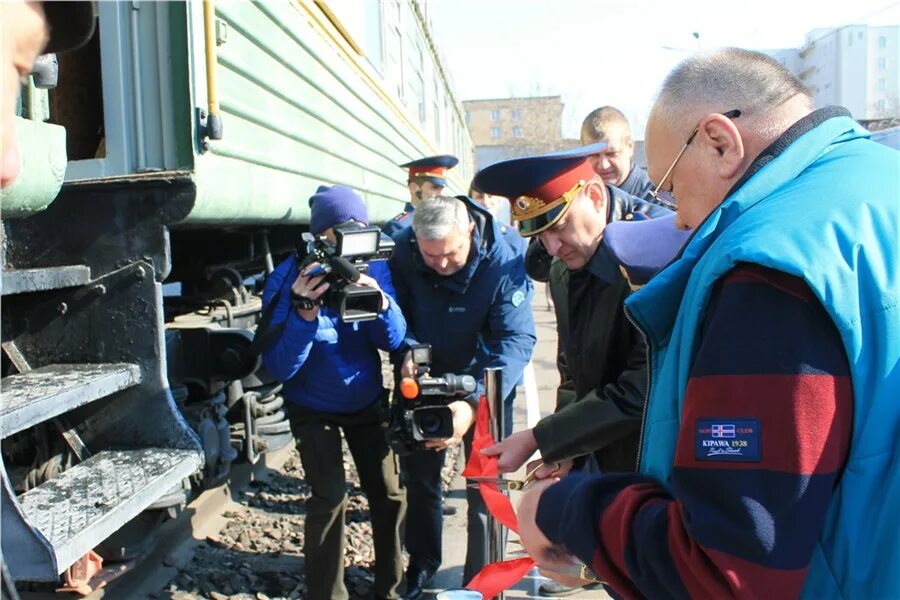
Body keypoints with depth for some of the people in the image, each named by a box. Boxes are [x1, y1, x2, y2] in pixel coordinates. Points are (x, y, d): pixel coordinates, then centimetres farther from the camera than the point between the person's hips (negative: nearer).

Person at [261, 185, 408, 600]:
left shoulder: (376, 270, -13)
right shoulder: (287, 280, -22)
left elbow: (393, 341, -13)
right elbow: (278, 368, -24)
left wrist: (381, 303, -34)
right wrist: (304, 312, -40)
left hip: (367, 401, 3)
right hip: (314, 407, -3)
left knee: (389, 493, 4)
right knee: (330, 496, -14)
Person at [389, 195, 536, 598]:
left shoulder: (504, 263, -28)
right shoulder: (402, 252, -20)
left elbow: (516, 339, -33)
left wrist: (475, 403, -46)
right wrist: (406, 350, -30)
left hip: (484, 383, -3)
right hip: (423, 378, 3)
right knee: (419, 474, 16)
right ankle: (422, 562, 39)